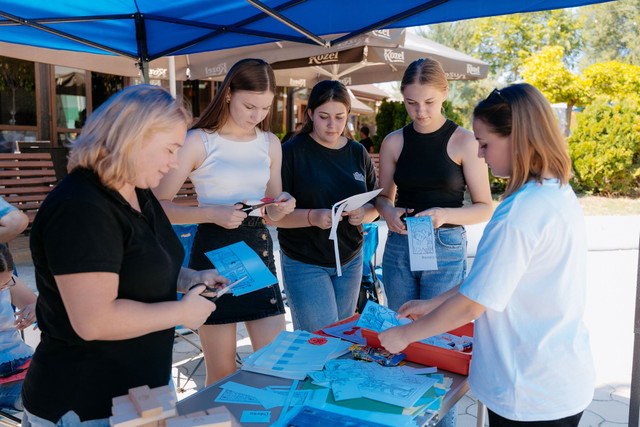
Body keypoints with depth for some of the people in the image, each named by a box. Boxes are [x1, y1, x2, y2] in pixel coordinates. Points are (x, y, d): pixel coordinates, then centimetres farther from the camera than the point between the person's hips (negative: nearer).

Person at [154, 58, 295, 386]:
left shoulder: (270, 143, 11)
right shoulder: (198, 142, -6)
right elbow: (158, 205, -7)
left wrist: (280, 208, -4)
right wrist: (212, 214, -19)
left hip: (259, 249, 5)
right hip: (213, 251, -4)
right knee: (221, 374, 4)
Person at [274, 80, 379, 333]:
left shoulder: (358, 153, 7)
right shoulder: (291, 152, -8)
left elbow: (376, 203, 11)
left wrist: (365, 215, -13)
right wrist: (312, 217, -27)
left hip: (350, 261, 5)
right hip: (304, 264, -5)